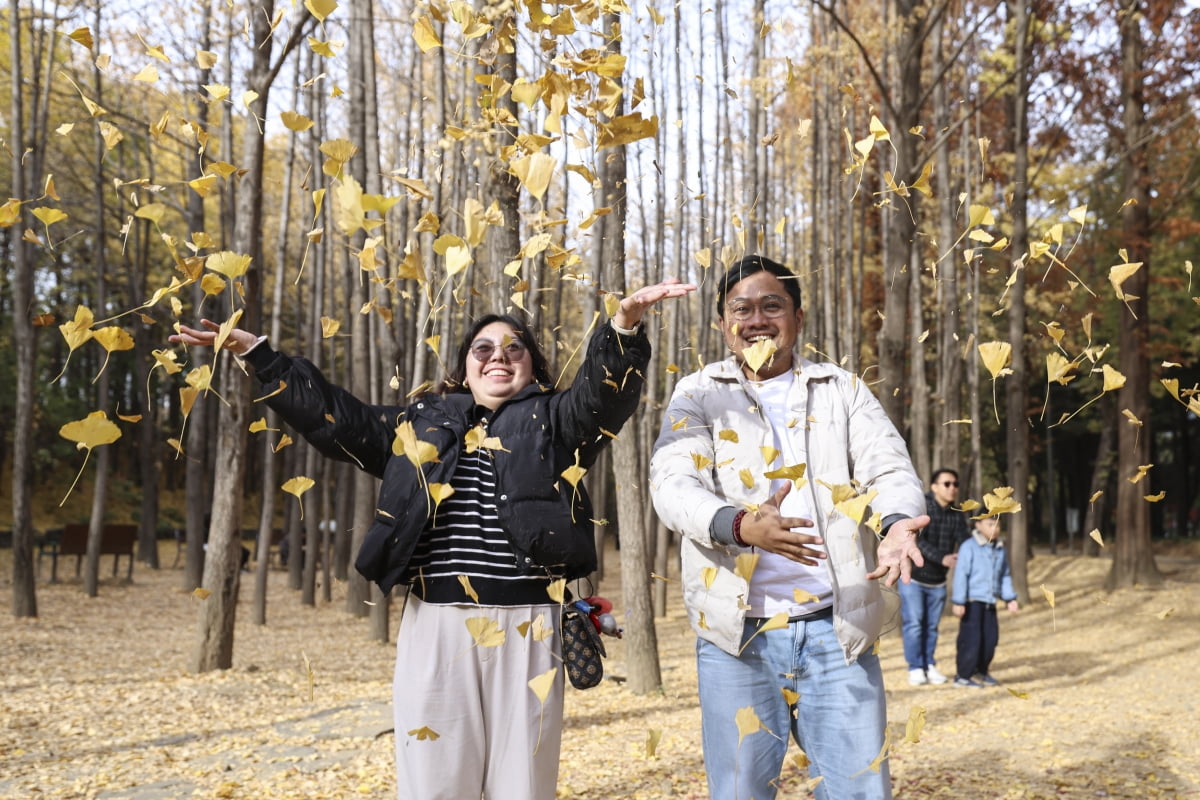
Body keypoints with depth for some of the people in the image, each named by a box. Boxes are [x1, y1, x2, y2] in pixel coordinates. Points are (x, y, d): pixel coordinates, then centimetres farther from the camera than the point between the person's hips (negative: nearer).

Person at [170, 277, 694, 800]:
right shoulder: (422, 424, 18)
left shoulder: (553, 421, 11)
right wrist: (253, 350, 19)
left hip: (526, 629, -1)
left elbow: (603, 391, -7)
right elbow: (332, 415, 21)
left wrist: (624, 325, -27)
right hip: (436, 626, 2)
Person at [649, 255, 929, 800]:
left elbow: (890, 468, 0)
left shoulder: (843, 391, 12)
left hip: (837, 630, 1)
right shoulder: (699, 395, 7)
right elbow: (673, 486, -8)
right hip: (738, 634, -1)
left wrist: (898, 524, -24)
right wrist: (742, 526, -30)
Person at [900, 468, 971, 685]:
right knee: (914, 623, -5)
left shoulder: (957, 514, -1)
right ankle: (915, 668, 5)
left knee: (932, 625, 9)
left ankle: (929, 666, 19)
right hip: (913, 576, -4)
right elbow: (917, 540, -26)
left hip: (938, 580, 4)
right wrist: (942, 558, -37)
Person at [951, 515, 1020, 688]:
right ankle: (963, 676, 5)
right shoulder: (969, 547, -11)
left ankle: (981, 671, 28)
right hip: (972, 601, -7)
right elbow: (961, 575, -13)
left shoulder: (1000, 550, 10)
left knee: (991, 638, 10)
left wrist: (1010, 598, 10)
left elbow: (1004, 576, 19)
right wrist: (958, 602, -16)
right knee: (971, 639, -6)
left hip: (990, 602, 7)